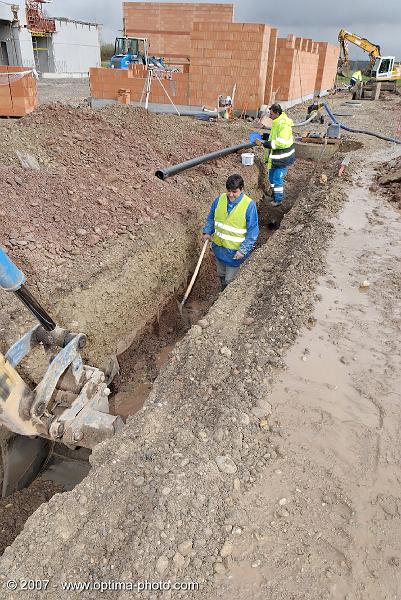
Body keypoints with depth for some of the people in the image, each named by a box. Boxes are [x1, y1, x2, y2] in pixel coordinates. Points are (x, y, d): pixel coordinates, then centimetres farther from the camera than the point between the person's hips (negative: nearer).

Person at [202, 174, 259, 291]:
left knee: (230, 280, 7)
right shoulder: (219, 199, -7)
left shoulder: (249, 205, -20)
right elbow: (211, 217, 11)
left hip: (235, 250, -5)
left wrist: (243, 250, -20)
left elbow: (253, 231, -16)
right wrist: (207, 232, -3)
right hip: (218, 246, 5)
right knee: (221, 274, 25)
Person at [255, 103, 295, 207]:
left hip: (282, 159, -10)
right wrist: (265, 136, 10)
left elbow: (282, 143, -31)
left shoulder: (284, 124, -24)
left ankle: (278, 200, 11)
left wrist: (265, 143, -28)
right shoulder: (277, 122, 8)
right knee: (272, 176, 21)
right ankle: (275, 195, 37)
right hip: (275, 158, 10)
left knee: (277, 179, -2)